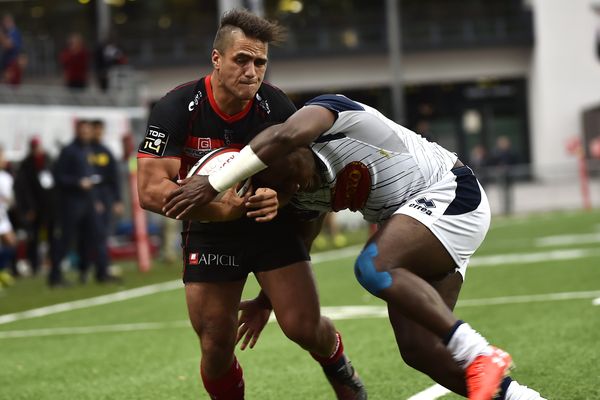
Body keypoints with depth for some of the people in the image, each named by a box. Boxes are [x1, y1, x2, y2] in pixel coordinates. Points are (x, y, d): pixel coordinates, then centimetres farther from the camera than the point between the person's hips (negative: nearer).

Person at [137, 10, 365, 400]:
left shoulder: (277, 107, -16)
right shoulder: (177, 108, -21)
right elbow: (151, 190, -27)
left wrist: (279, 197, -33)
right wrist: (217, 208, -42)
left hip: (272, 224, 0)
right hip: (208, 233, 0)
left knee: (305, 327, -11)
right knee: (216, 349, -4)